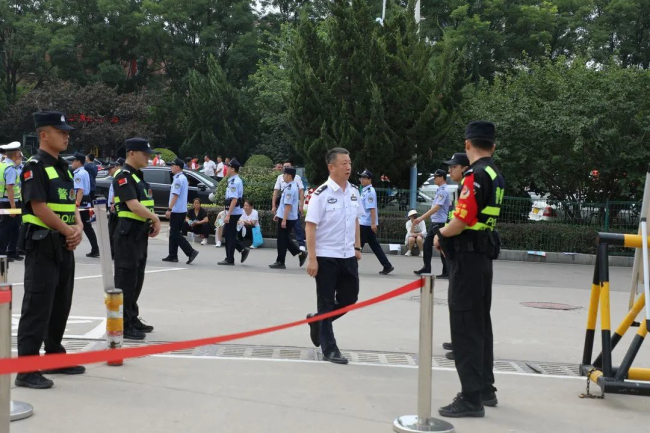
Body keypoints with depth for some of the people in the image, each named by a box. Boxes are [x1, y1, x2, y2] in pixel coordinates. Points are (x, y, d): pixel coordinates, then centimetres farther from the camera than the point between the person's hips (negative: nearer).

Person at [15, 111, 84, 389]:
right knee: (37, 308, -8)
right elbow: (39, 208, -18)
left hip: (64, 245, 9)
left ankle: (55, 357, 28)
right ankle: (27, 370, -5)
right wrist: (69, 231, -12)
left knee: (61, 304, 15)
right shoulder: (35, 167, -12)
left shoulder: (63, 167, 16)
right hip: (41, 244, -9)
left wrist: (78, 228, -2)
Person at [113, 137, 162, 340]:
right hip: (128, 234, -10)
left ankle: (133, 318, 26)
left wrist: (152, 222, 3)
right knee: (126, 280, -6)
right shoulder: (123, 177, -14)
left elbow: (146, 204, 20)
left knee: (137, 279, 16)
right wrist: (155, 219, -15)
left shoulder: (139, 177, 16)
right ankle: (123, 324, -2)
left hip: (140, 234, 10)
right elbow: (133, 205, -23)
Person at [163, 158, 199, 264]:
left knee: (175, 235, -8)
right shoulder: (184, 178, 16)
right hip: (181, 210, 10)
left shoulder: (178, 179, -16)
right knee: (174, 234, 13)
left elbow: (175, 195, -22)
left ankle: (191, 252, -12)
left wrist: (169, 209, -22)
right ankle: (172, 256, 15)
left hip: (176, 211, -10)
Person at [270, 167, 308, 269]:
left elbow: (288, 205, -24)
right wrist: (279, 214, 23)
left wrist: (284, 220, -23)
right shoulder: (293, 186, 11)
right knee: (285, 239, 17)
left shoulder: (289, 189, -20)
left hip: (286, 218, -9)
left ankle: (280, 262, 10)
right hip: (291, 218, 9)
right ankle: (300, 254, 15)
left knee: (282, 240, 1)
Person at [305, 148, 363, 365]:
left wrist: (357, 247, 14)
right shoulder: (322, 194, -15)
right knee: (327, 302, 3)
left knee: (349, 297, 11)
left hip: (348, 256, 6)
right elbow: (311, 226, -15)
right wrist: (312, 258, -19)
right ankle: (329, 349, 12)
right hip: (326, 257, -6)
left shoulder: (353, 192, 5)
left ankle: (318, 321, 34)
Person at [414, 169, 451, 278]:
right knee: (427, 244, 12)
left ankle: (446, 272, -1)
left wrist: (421, 218, -28)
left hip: (439, 222, -10)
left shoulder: (443, 191, -16)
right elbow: (449, 204, 23)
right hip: (435, 222, 10)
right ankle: (427, 268, 19)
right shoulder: (441, 190, 14)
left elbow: (436, 207, -24)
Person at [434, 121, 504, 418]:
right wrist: (449, 239, 8)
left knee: (465, 327, -6)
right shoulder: (496, 176, 12)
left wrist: (440, 234, -5)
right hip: (483, 256, 10)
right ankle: (485, 389, 26)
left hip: (468, 259, -10)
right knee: (480, 324, 17)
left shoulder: (475, 175, -17)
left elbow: (462, 220, -24)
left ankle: (471, 399, -4)